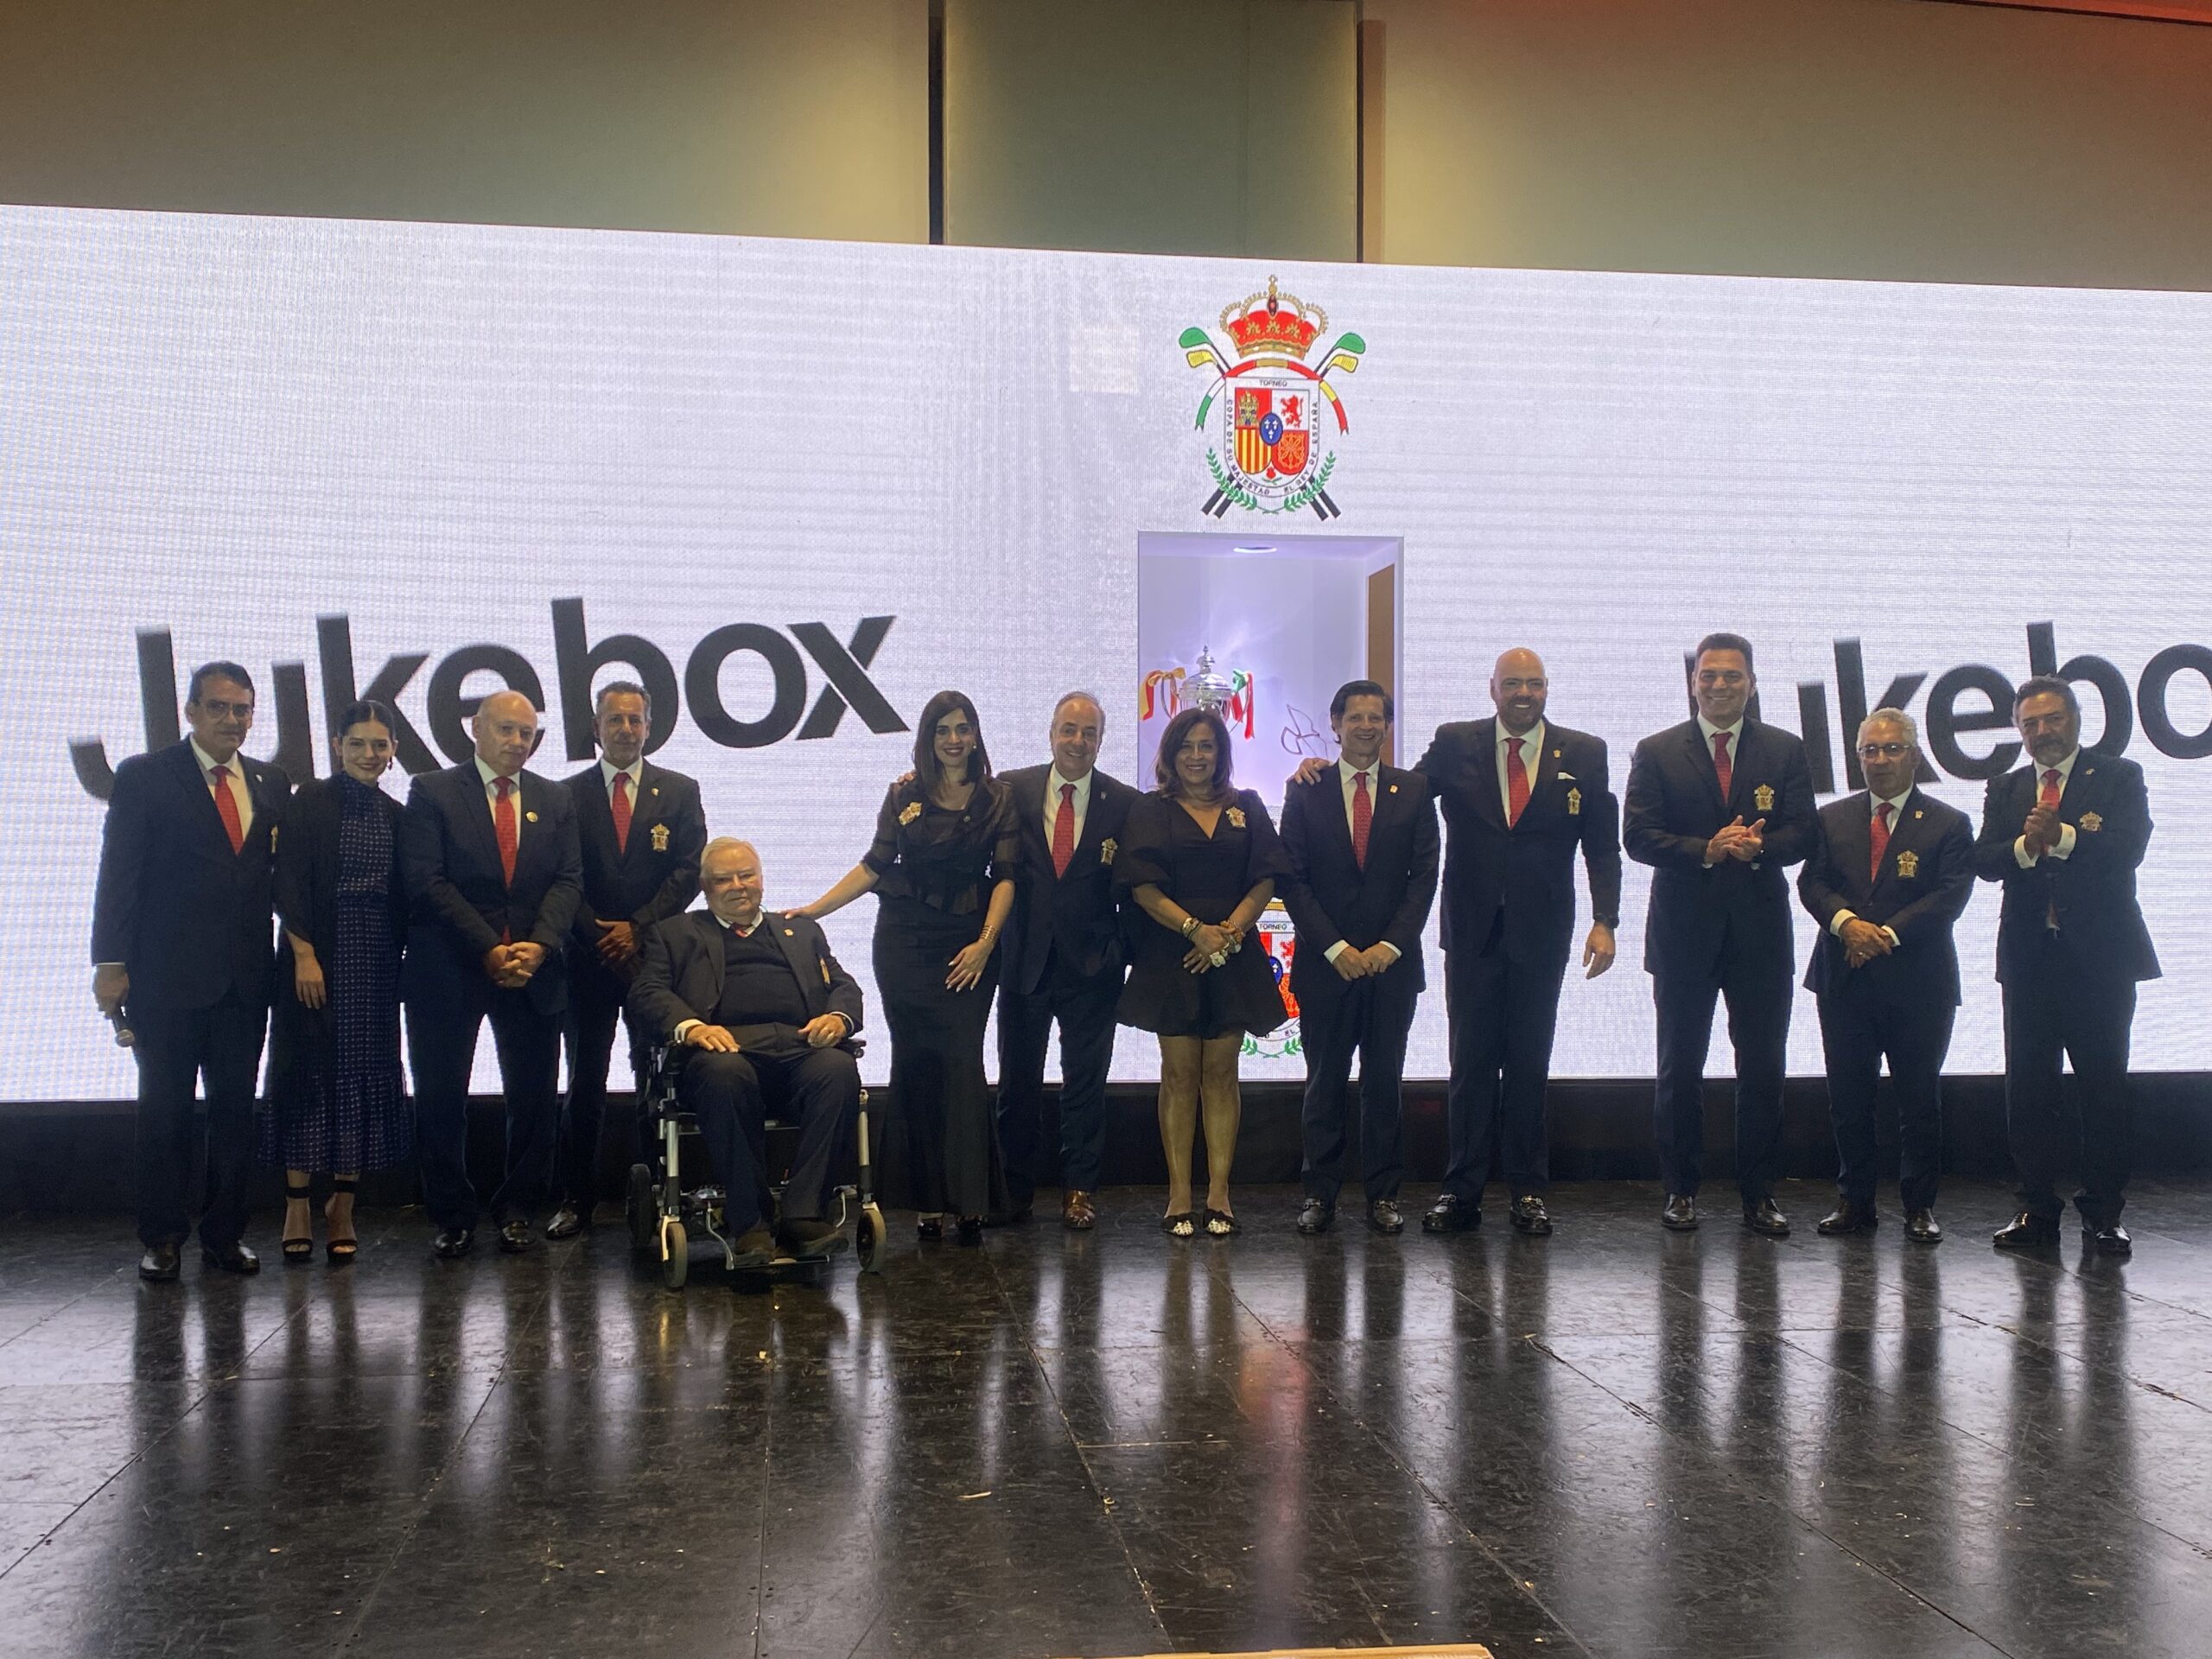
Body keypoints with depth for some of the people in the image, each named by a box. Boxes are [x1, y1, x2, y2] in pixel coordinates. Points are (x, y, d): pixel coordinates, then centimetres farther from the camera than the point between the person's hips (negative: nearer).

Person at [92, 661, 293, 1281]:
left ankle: (225, 1234, 16)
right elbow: (119, 875, -4)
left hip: (246, 979, 3)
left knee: (235, 1108, 7)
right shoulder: (144, 777, 0)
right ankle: (162, 1238, 14)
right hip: (166, 975, -3)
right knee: (165, 1110, 4)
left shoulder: (271, 784, 11)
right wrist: (110, 963, -10)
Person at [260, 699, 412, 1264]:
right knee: (311, 1073, -2)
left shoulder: (393, 814, 11)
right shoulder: (310, 801, -2)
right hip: (319, 956, -4)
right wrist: (303, 954, -15)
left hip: (376, 962, 4)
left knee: (366, 1076, 4)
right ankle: (298, 1207, 4)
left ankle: (343, 1203, 12)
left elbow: (401, 898, 11)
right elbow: (288, 883, -8)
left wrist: (397, 957, 2)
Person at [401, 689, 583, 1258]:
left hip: (533, 970, 3)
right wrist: (489, 950, -15)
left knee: (535, 1098, 4)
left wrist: (538, 944, -13)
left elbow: (568, 880, 5)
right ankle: (453, 1216, 14)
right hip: (449, 971, -3)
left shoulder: (556, 800, 13)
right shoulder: (431, 793, 1)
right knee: (440, 1099, 1)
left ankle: (516, 1210, 18)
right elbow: (426, 882, -8)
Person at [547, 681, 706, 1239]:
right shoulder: (570, 794, 8)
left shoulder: (680, 791, 8)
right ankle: (576, 1200, 5)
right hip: (588, 956, 0)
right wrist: (600, 937, -7)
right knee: (584, 1081, 1)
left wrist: (638, 928, -9)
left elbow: (690, 871, 0)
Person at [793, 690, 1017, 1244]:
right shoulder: (905, 794, 7)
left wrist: (986, 941, -11)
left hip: (968, 944, -2)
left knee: (962, 1062, -7)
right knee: (914, 1063, 2)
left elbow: (1006, 875, 0)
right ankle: (924, 1198, 8)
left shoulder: (998, 799, 4)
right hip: (904, 943, 2)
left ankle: (968, 1201, -4)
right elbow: (874, 865, 7)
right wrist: (813, 910, 0)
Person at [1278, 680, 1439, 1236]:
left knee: (1385, 1081, 5)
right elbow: (1293, 878, 0)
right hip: (1325, 962, -1)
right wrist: (1336, 948, -9)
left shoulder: (1413, 790, 7)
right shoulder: (1305, 791, 5)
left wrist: (1388, 947, -8)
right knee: (1324, 1083, 3)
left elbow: (1424, 875, 2)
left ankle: (1383, 1195, 12)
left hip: (1392, 962, 1)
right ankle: (1319, 1195, 9)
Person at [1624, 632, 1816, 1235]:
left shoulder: (1785, 751, 8)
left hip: (1761, 931, 1)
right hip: (1683, 930, -1)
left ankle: (1758, 1194, 12)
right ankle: (1681, 1190, 16)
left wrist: (1757, 846, -20)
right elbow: (1638, 837, -5)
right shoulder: (1656, 753, 4)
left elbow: (1803, 833, 0)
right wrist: (1706, 850, -18)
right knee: (1680, 1068, 6)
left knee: (1763, 1067, 3)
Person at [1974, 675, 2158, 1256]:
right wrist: (2023, 847, -21)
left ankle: (2102, 1214, 9)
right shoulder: (2004, 790, 13)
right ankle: (2037, 1208, 12)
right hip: (2029, 958, 3)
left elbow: (2129, 847, -13)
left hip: (2100, 956, -3)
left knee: (2104, 1087, 0)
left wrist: (2062, 836, -26)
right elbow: (1983, 861, -1)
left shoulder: (2119, 777, 3)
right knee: (2027, 1087, 4)